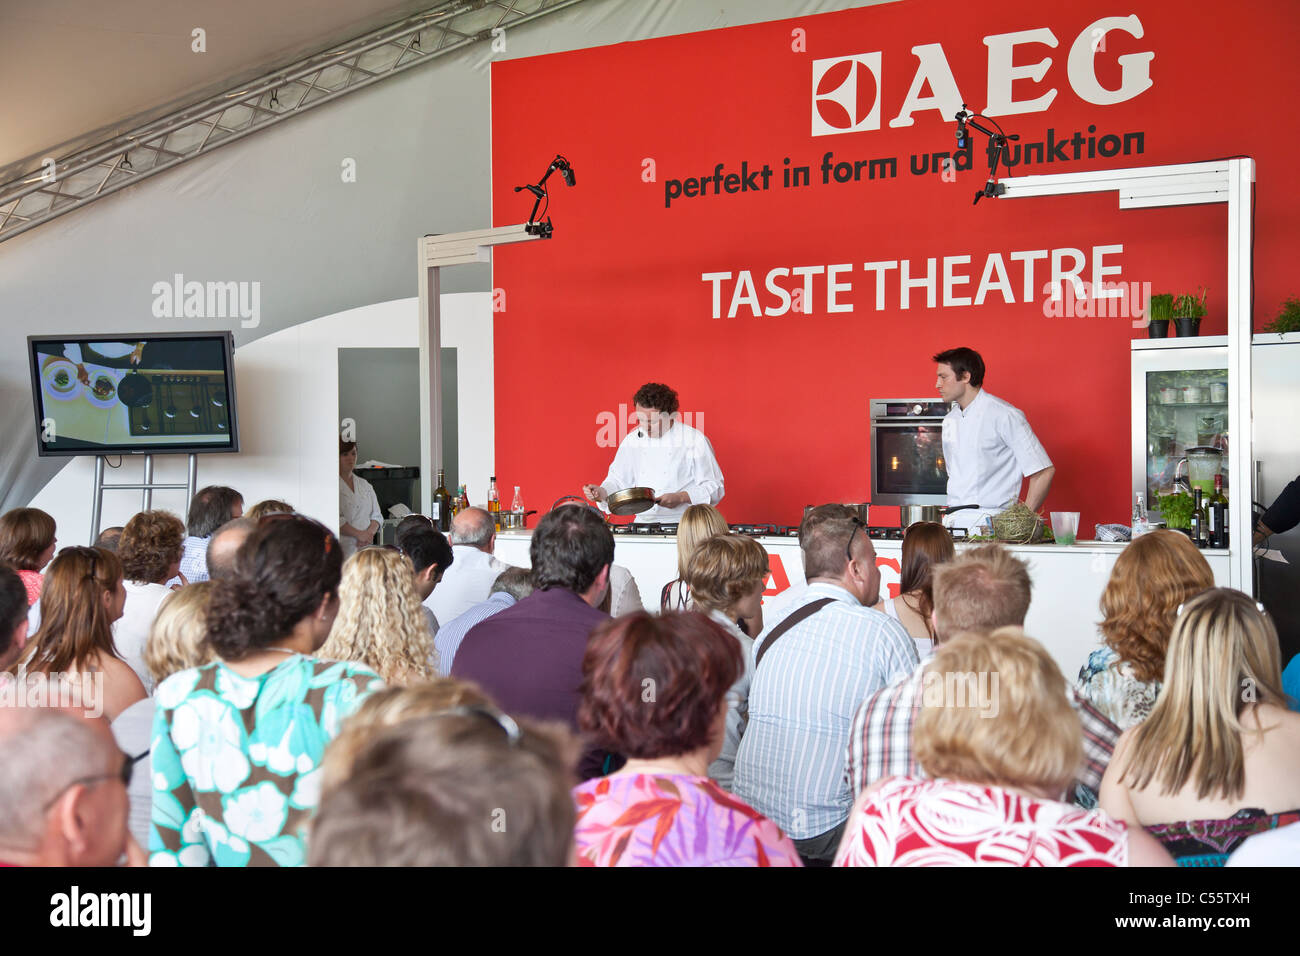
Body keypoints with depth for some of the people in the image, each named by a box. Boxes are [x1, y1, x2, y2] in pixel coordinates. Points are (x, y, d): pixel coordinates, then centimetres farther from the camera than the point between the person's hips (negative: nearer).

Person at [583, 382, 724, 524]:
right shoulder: (632, 440, 13)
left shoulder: (695, 440, 0)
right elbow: (618, 480, 18)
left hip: (683, 524, -3)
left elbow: (714, 487, 0)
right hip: (643, 522, 3)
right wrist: (602, 493, -2)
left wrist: (681, 497, -13)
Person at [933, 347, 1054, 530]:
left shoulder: (1004, 415, -6)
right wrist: (951, 516, 14)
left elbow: (1044, 472, -8)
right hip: (955, 521, 6)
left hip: (991, 523, -6)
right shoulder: (949, 421, 17)